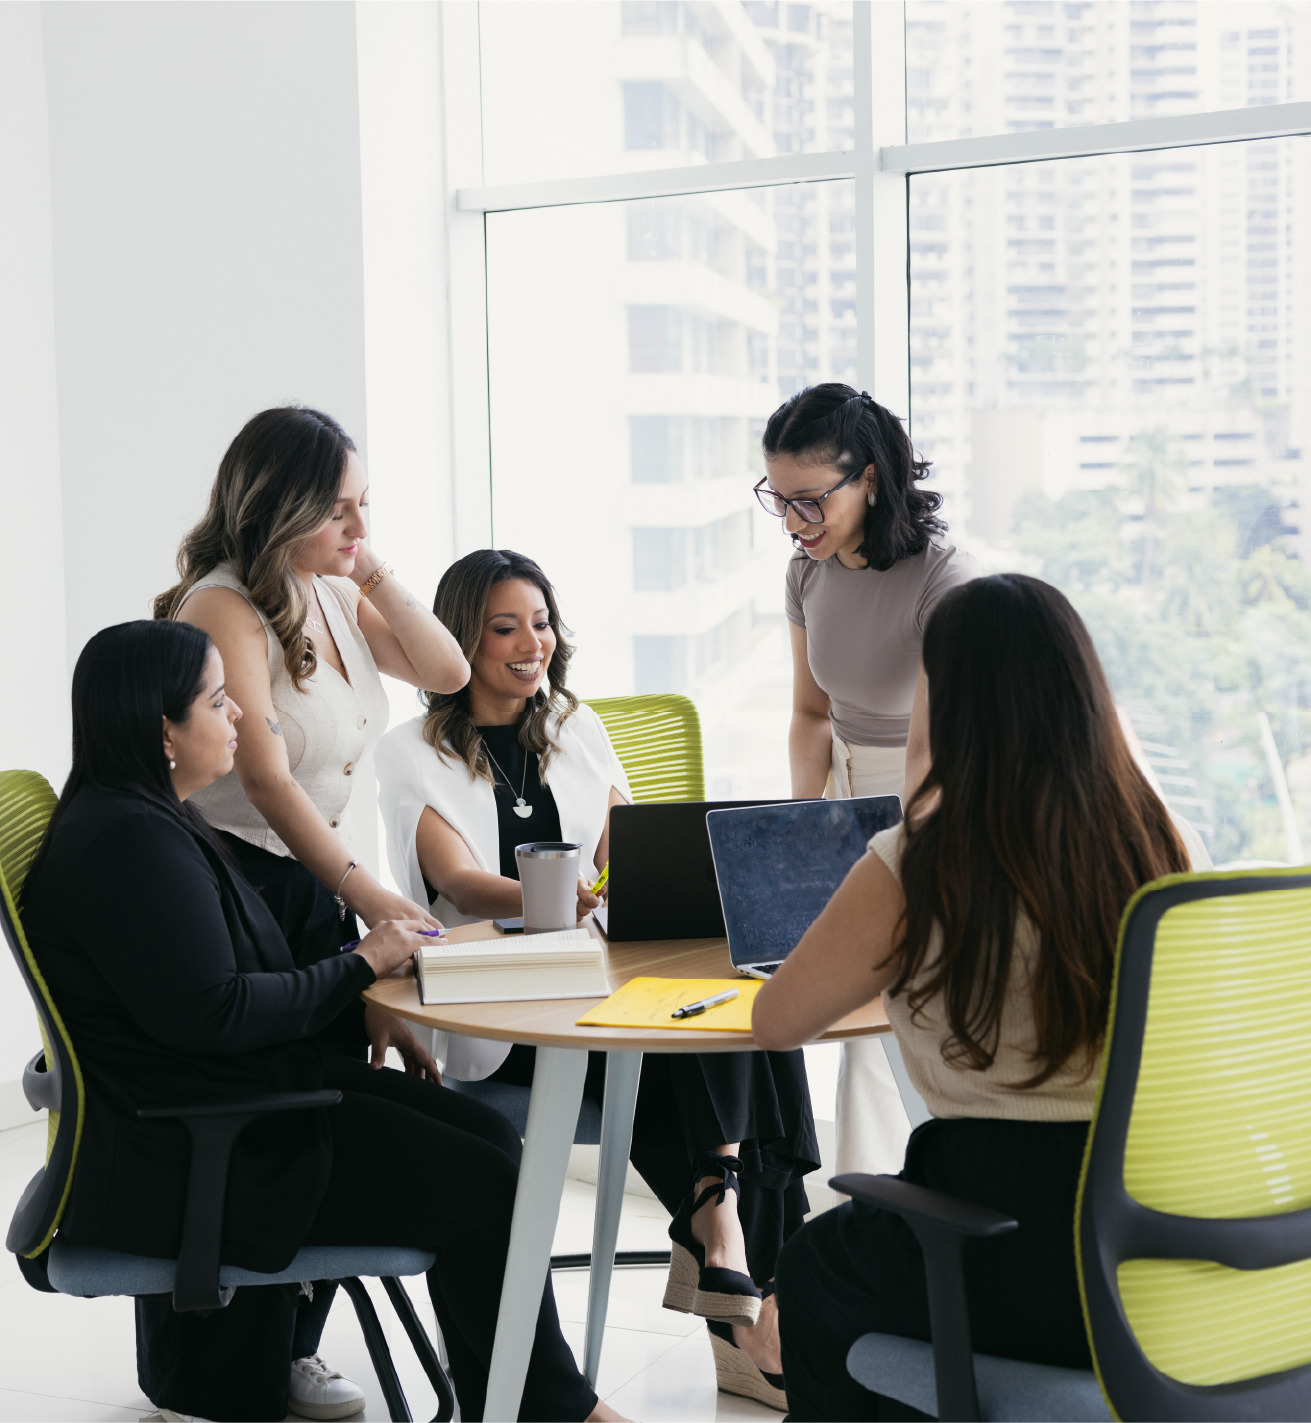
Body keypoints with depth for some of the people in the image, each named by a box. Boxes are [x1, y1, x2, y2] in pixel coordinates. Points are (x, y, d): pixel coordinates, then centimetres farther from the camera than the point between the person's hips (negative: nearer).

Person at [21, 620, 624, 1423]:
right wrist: (359, 967, -14)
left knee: (490, 1135, 3)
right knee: (482, 1188, -11)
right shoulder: (130, 843, -20)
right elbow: (211, 1013, -25)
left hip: (237, 1094, 11)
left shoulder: (159, 822, 14)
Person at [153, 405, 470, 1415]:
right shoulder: (223, 609, -15)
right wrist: (366, 893, -30)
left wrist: (377, 577, 1)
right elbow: (267, 776, -23)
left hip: (316, 886, 8)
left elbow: (448, 673, 13)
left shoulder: (336, 597, 10)